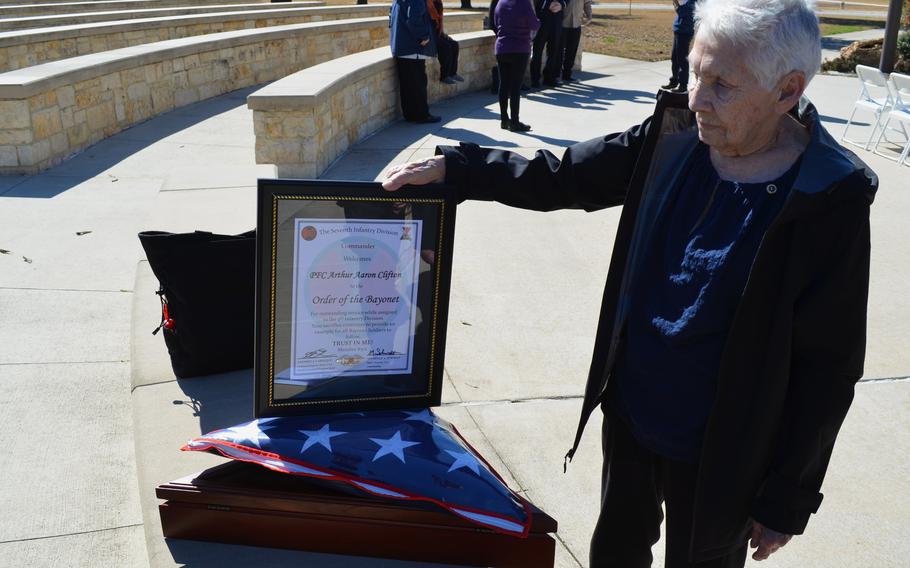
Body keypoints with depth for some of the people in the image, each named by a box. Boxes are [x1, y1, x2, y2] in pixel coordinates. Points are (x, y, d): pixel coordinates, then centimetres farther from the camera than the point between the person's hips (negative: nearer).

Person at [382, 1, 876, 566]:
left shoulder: (831, 200, -21)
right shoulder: (675, 138, -9)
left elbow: (828, 367, -16)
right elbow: (561, 177, 2)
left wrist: (788, 502, -10)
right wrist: (451, 167, -7)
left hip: (718, 455, -4)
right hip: (629, 417, 4)